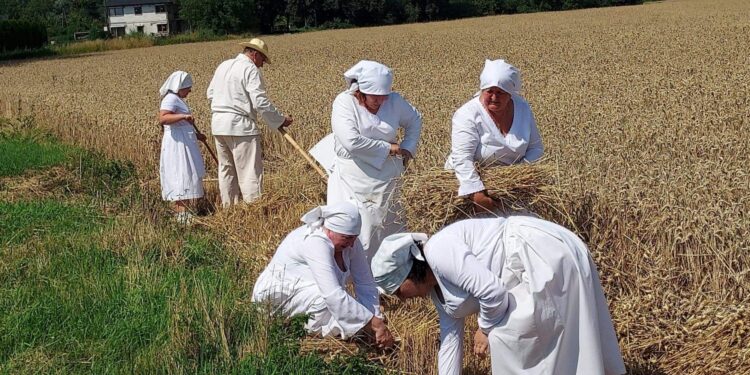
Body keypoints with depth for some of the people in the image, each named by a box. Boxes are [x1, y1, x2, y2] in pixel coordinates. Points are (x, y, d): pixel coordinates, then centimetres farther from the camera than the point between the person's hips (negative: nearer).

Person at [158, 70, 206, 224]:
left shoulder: (177, 99, 19)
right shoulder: (171, 99, -13)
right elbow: (162, 119, -28)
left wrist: (196, 135, 19)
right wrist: (183, 116, -35)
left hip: (184, 143, 11)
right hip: (177, 144, -11)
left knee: (185, 176, 12)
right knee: (182, 176, -13)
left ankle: (180, 210, 18)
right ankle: (182, 213, -16)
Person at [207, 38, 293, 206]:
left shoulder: (223, 66, 15)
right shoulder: (251, 69, -10)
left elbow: (210, 93, 21)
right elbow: (260, 102, -16)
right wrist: (280, 120, -8)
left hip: (218, 125, 8)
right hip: (240, 126, -8)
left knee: (226, 169, 16)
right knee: (250, 172, -5)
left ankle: (228, 208, 22)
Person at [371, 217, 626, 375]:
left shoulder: (438, 252, -20)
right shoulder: (436, 286, 11)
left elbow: (493, 291, -25)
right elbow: (450, 339, 16)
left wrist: (486, 328, -7)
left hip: (548, 258, -10)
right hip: (547, 261, 10)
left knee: (509, 336, -4)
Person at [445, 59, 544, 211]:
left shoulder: (522, 108, -3)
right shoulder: (467, 115, -19)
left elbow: (535, 148, 4)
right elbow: (462, 159, -28)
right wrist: (476, 194, -39)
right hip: (471, 180, -3)